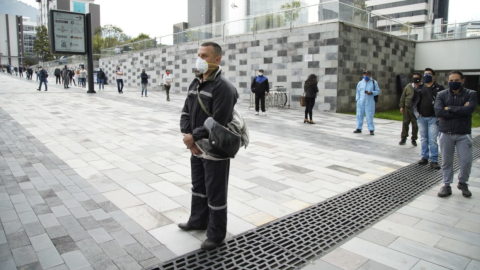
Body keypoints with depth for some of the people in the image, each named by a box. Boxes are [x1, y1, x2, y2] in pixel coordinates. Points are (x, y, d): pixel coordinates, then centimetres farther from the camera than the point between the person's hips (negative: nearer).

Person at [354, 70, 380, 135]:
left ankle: (371, 130, 3)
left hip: (369, 103, -3)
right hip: (360, 102, 3)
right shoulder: (360, 83, 11)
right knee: (359, 115, 5)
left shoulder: (374, 82, 4)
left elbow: (378, 91, 5)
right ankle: (359, 128, 14)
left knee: (369, 116, -4)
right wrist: (357, 99, 3)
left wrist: (372, 93, -14)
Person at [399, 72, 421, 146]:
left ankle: (414, 139, 19)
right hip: (407, 108, 2)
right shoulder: (408, 87, 6)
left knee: (415, 125, 5)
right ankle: (403, 138, 17)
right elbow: (403, 97, 9)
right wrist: (401, 106, 4)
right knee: (405, 123, 6)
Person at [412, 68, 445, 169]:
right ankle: (424, 157, 21)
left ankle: (434, 160, 2)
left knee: (433, 140, -4)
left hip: (433, 118, -4)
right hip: (421, 118, 4)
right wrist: (416, 112, 2)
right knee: (423, 139, 11)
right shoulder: (419, 88, 9)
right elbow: (413, 101, 14)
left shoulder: (439, 88, -1)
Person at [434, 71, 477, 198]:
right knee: (446, 161, 8)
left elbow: (469, 110, -18)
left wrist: (449, 108, -12)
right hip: (446, 133, 1)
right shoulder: (441, 95, 1)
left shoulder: (471, 94, 0)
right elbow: (438, 112, -15)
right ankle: (446, 185, 21)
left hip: (464, 134, 0)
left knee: (466, 161, 3)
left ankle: (462, 183, 27)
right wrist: (460, 111, -13)